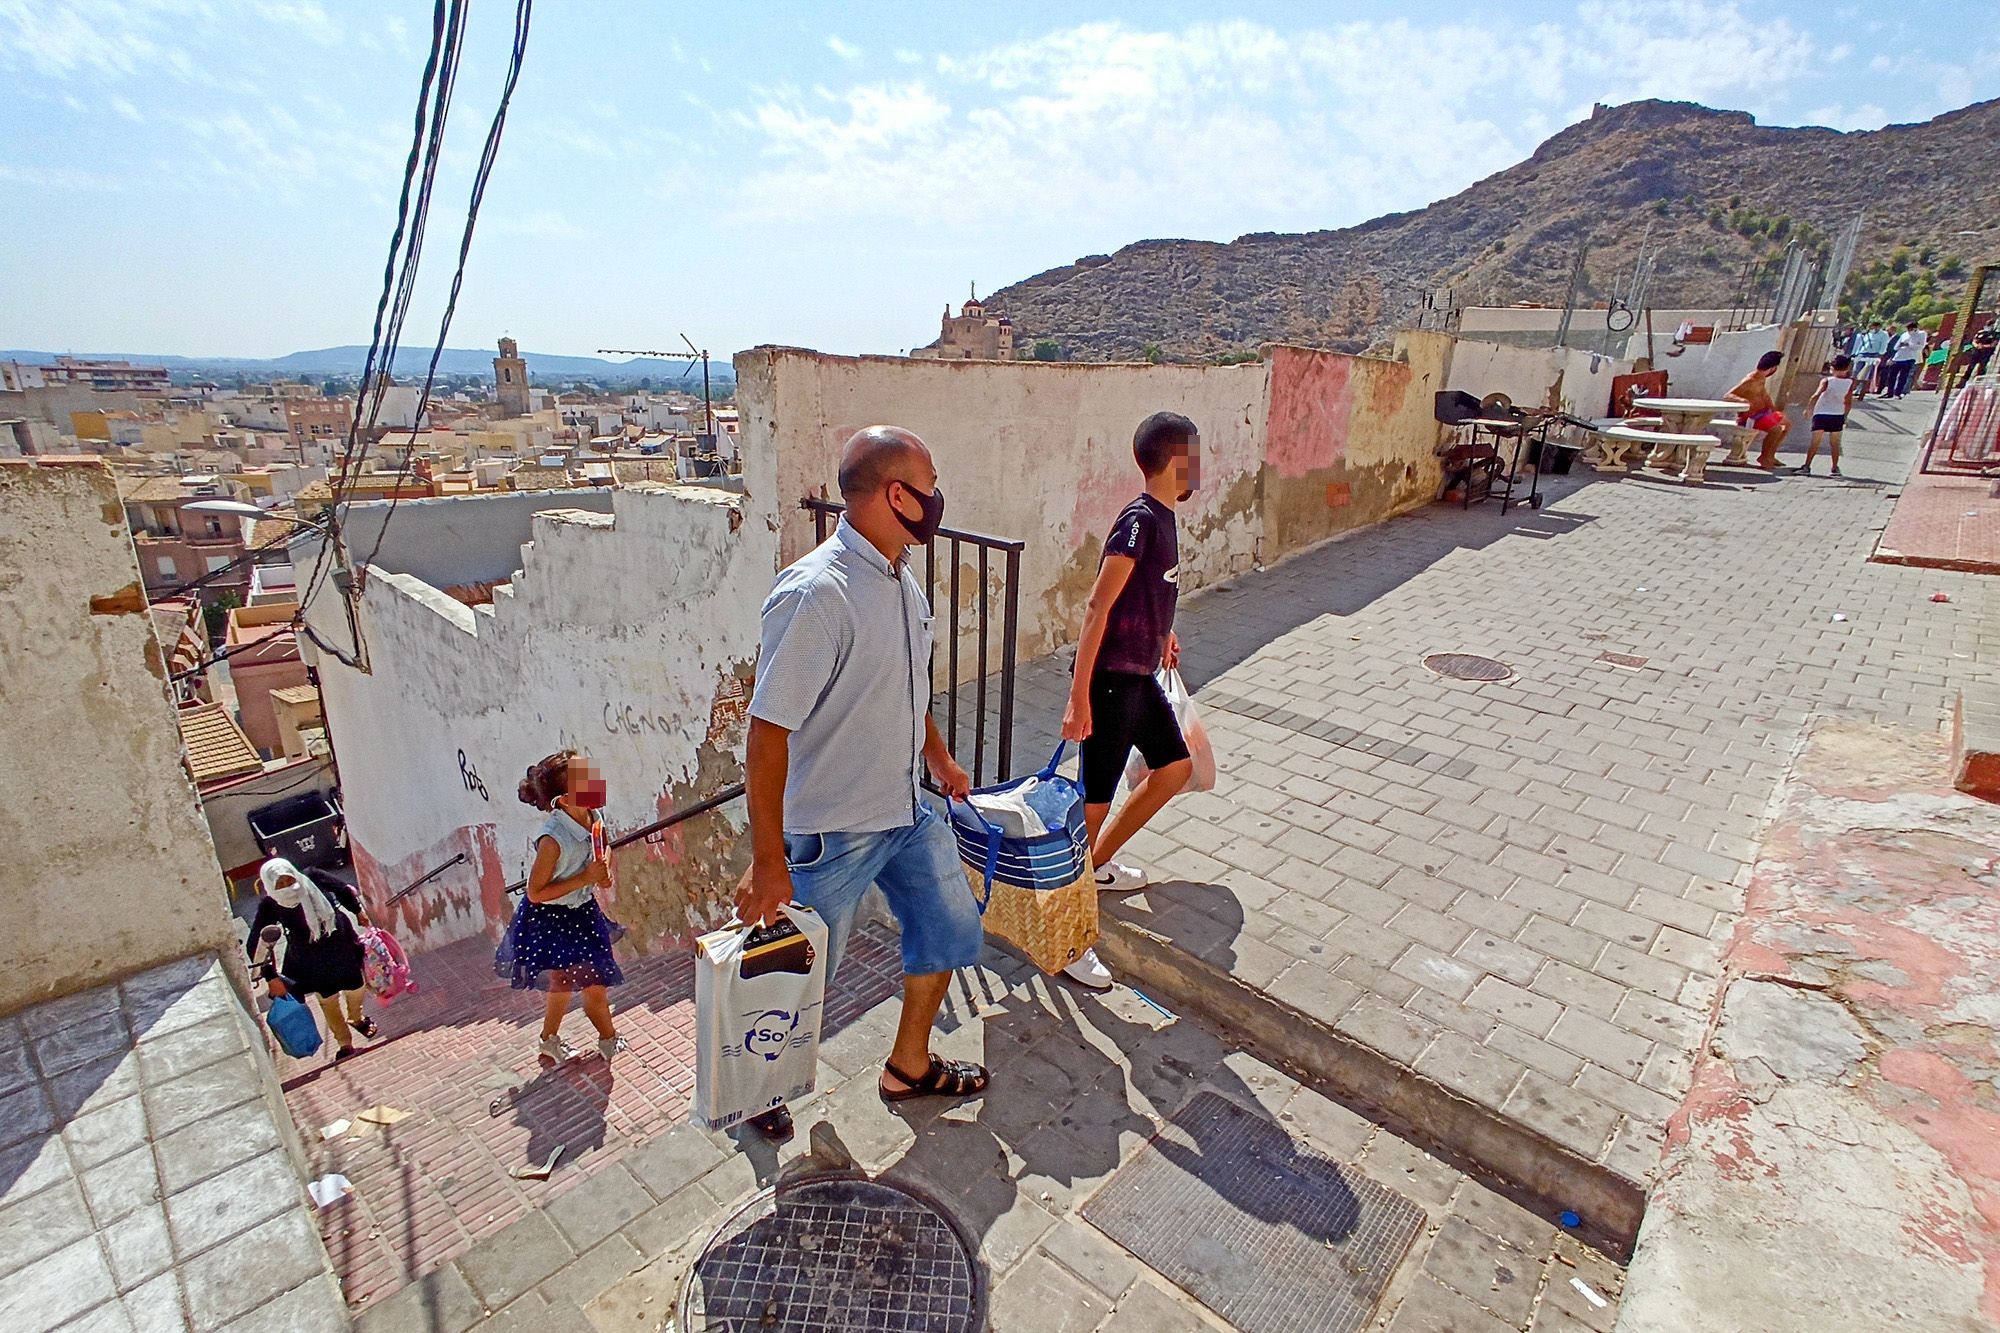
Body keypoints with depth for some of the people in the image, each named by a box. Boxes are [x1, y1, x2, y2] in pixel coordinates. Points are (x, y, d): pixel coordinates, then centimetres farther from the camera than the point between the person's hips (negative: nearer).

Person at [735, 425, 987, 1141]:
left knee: (951, 931, 19)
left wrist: (938, 758, 25)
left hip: (908, 810, 8)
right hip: (832, 828, -8)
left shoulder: (901, 577, 1)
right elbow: (768, 731, -27)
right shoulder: (816, 592, -27)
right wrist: (768, 861, -24)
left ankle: (909, 1065, 42)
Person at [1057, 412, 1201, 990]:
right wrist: (1079, 697, -27)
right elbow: (1097, 606, -25)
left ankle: (1098, 862, 35)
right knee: (1094, 801, -4)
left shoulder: (1162, 518, 9)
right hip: (1111, 679, -10)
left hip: (1139, 675, 10)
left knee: (1176, 767, 21)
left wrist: (1161, 633, 37)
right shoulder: (1140, 520, -19)